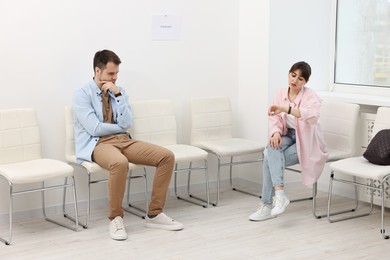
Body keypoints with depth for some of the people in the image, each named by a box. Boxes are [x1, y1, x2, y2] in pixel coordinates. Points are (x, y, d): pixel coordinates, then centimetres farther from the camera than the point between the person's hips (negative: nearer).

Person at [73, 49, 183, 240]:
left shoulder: (120, 91, 12)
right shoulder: (81, 95, -4)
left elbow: (126, 123, -1)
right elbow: (95, 128, -14)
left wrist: (118, 95, -9)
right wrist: (120, 127, 0)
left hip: (123, 140, 6)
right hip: (97, 144, -6)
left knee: (167, 156, -13)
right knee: (119, 163, -42)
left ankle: (154, 214, -6)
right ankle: (115, 217, -20)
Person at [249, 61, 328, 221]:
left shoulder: (310, 96, -15)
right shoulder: (281, 93, 3)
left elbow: (313, 116, -37)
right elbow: (274, 118, -5)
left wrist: (286, 109, -48)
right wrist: (276, 133, -28)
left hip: (306, 141, -5)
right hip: (288, 136, 5)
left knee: (270, 159, -25)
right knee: (271, 148, -30)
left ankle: (268, 206, -18)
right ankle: (279, 194, -37)